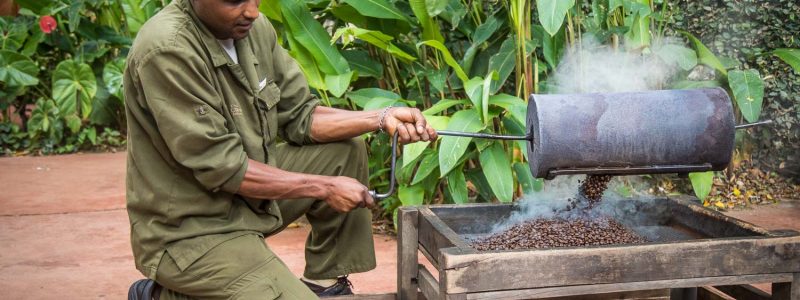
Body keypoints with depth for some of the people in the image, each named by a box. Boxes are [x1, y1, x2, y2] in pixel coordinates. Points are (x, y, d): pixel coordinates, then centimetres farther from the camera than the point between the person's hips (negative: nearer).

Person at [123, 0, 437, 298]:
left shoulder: (254, 27, -2)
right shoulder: (167, 51, -26)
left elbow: (299, 116, 5)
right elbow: (220, 168, -24)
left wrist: (381, 118, -10)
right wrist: (324, 188, -16)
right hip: (193, 232, -8)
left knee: (346, 150, 6)